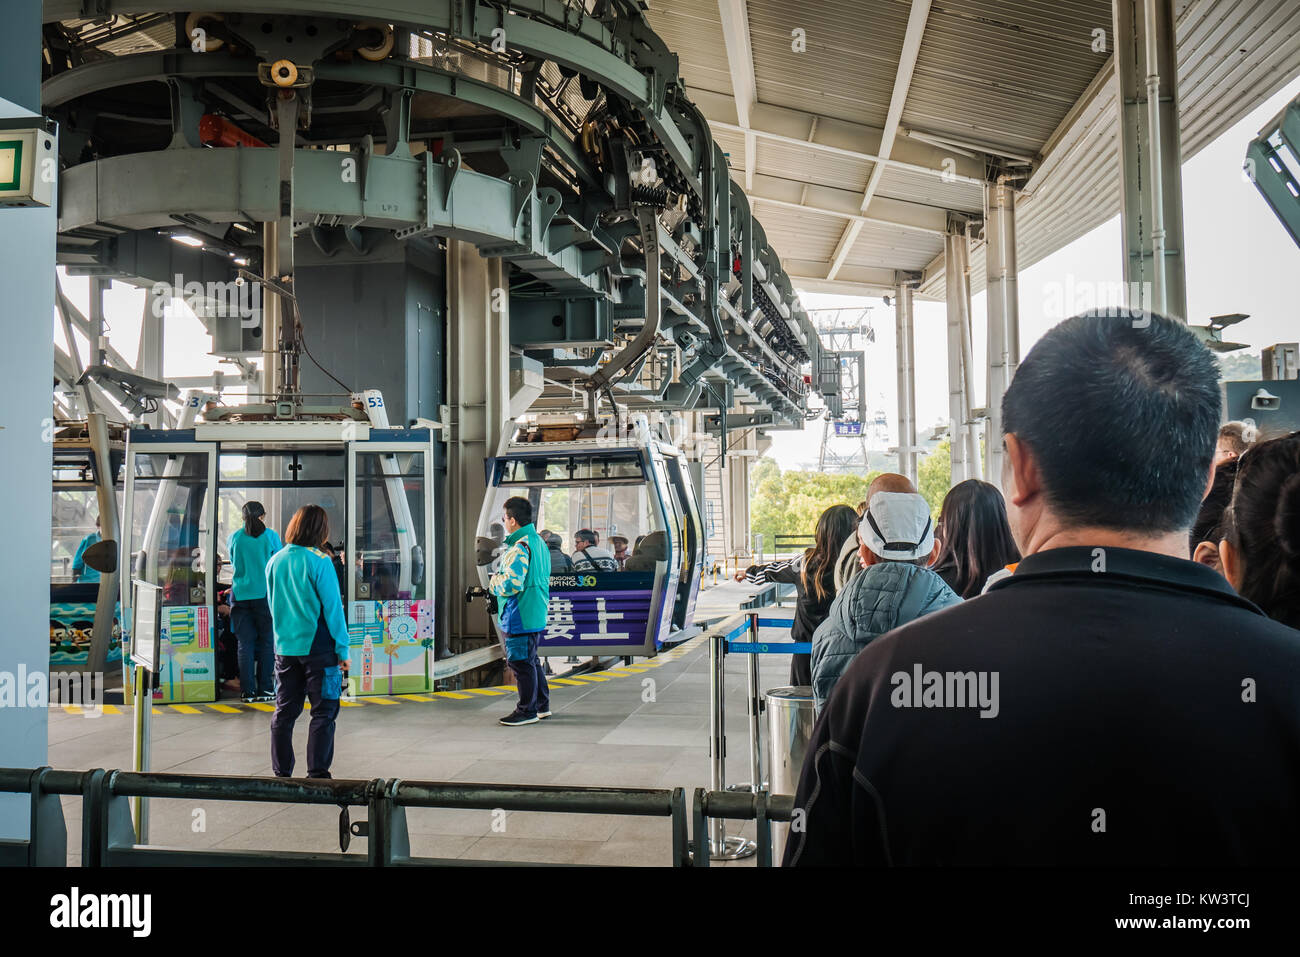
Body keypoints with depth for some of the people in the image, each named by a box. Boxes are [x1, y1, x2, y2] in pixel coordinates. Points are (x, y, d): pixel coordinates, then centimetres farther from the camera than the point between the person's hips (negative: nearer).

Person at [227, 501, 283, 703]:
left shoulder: (234, 537, 4)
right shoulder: (270, 535, -3)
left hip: (240, 595, 2)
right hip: (265, 595, -2)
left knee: (245, 644, 5)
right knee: (267, 642, 4)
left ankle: (248, 691, 5)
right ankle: (265, 689, 4)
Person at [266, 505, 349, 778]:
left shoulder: (274, 561, 5)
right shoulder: (319, 561, -13)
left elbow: (272, 605, 16)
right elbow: (332, 607, -12)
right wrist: (343, 649, -6)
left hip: (284, 648, 6)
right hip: (318, 646, -6)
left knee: (284, 712, 13)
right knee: (324, 713, 3)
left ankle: (281, 773, 19)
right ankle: (317, 773, 3)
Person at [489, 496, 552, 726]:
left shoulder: (519, 547, -19)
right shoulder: (539, 542, 13)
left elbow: (512, 583, -27)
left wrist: (494, 582, -6)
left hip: (520, 616, -10)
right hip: (537, 614, 10)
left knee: (520, 661, -1)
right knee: (531, 659, 20)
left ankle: (527, 711, 7)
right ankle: (542, 705, 29)